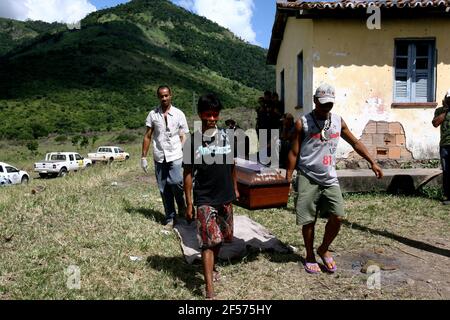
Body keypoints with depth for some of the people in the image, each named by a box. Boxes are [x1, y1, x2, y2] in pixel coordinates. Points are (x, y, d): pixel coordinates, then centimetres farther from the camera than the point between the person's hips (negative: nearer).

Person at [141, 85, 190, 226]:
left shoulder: (179, 114, 2)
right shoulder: (153, 114, 6)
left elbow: (183, 137, 2)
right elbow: (147, 136, 9)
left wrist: (186, 156, -10)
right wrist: (143, 157, 6)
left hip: (175, 156, -2)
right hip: (159, 157, 2)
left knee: (176, 183, -16)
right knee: (164, 189, 6)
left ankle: (182, 209, 11)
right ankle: (170, 216, 19)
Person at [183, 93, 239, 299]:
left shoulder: (227, 137, 1)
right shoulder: (193, 141, -8)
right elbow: (188, 173, -4)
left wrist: (235, 189, 17)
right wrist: (189, 203, -5)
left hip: (225, 198, 4)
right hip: (204, 200, -4)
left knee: (220, 238, 17)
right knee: (208, 242, -6)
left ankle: (212, 267, 43)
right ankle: (209, 291, -2)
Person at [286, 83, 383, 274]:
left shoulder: (338, 122, 8)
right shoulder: (302, 123, -4)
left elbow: (355, 143, 17)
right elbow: (294, 152, -4)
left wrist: (372, 162, 11)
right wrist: (288, 178, -8)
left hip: (330, 179, 4)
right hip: (308, 178, -3)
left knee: (337, 217, -3)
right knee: (308, 220, 3)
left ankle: (323, 250, 23)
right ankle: (310, 256, 24)